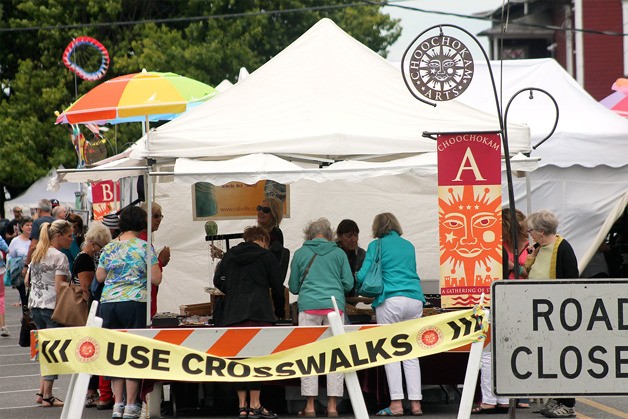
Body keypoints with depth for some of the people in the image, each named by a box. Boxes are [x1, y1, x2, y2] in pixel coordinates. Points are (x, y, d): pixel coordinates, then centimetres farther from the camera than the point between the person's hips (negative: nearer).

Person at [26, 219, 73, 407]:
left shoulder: (36, 254, 13)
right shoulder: (59, 257, -11)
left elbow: (27, 282, 18)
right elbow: (59, 287, -16)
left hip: (35, 306, 8)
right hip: (52, 306, -8)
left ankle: (42, 392, 11)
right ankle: (47, 396, 0)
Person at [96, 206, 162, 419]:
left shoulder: (109, 248, 9)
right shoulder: (144, 247, -4)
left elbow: (99, 276, 15)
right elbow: (156, 279, -7)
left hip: (108, 303, 4)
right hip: (134, 304, -4)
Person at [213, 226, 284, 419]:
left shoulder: (230, 255, 17)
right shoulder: (266, 256, 7)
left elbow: (218, 281, 10)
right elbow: (277, 287, 8)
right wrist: (279, 313, 23)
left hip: (232, 313, 4)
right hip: (258, 312, -4)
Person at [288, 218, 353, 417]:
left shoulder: (300, 254, 7)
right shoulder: (338, 253, 8)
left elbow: (293, 287, 12)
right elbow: (348, 284, 9)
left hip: (309, 306, -1)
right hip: (335, 305, 1)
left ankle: (310, 406, -3)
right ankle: (332, 405, 0)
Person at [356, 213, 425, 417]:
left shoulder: (377, 245, 5)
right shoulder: (408, 246, 20)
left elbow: (363, 276, -1)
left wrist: (358, 280, 23)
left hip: (391, 300, -4)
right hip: (415, 299, 4)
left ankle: (396, 404, -9)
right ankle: (415, 403, 0)